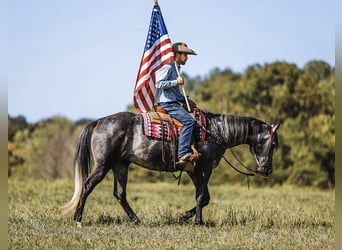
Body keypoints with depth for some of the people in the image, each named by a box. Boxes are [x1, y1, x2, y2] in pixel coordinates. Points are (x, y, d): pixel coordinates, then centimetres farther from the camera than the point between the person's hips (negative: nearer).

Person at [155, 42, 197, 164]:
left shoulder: (176, 69, 22)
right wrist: (176, 82, -17)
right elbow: (159, 84, -20)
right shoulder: (168, 67, -8)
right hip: (166, 103, -10)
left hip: (173, 103, 10)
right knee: (189, 121, -23)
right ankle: (183, 154, -29)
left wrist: (186, 101, 15)